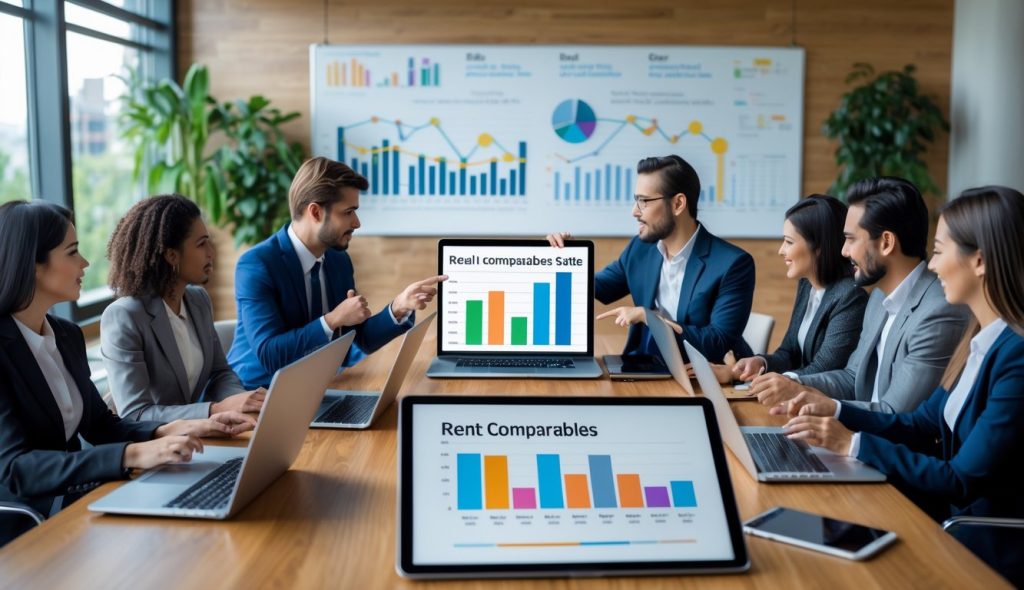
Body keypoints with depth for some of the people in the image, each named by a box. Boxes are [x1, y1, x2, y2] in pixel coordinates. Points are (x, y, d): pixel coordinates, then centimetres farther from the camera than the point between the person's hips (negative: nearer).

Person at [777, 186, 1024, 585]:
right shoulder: (980, 339, 6)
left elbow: (963, 481, -22)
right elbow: (921, 426, 12)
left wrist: (853, 444, -21)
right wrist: (835, 411, 2)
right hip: (955, 514, 7)